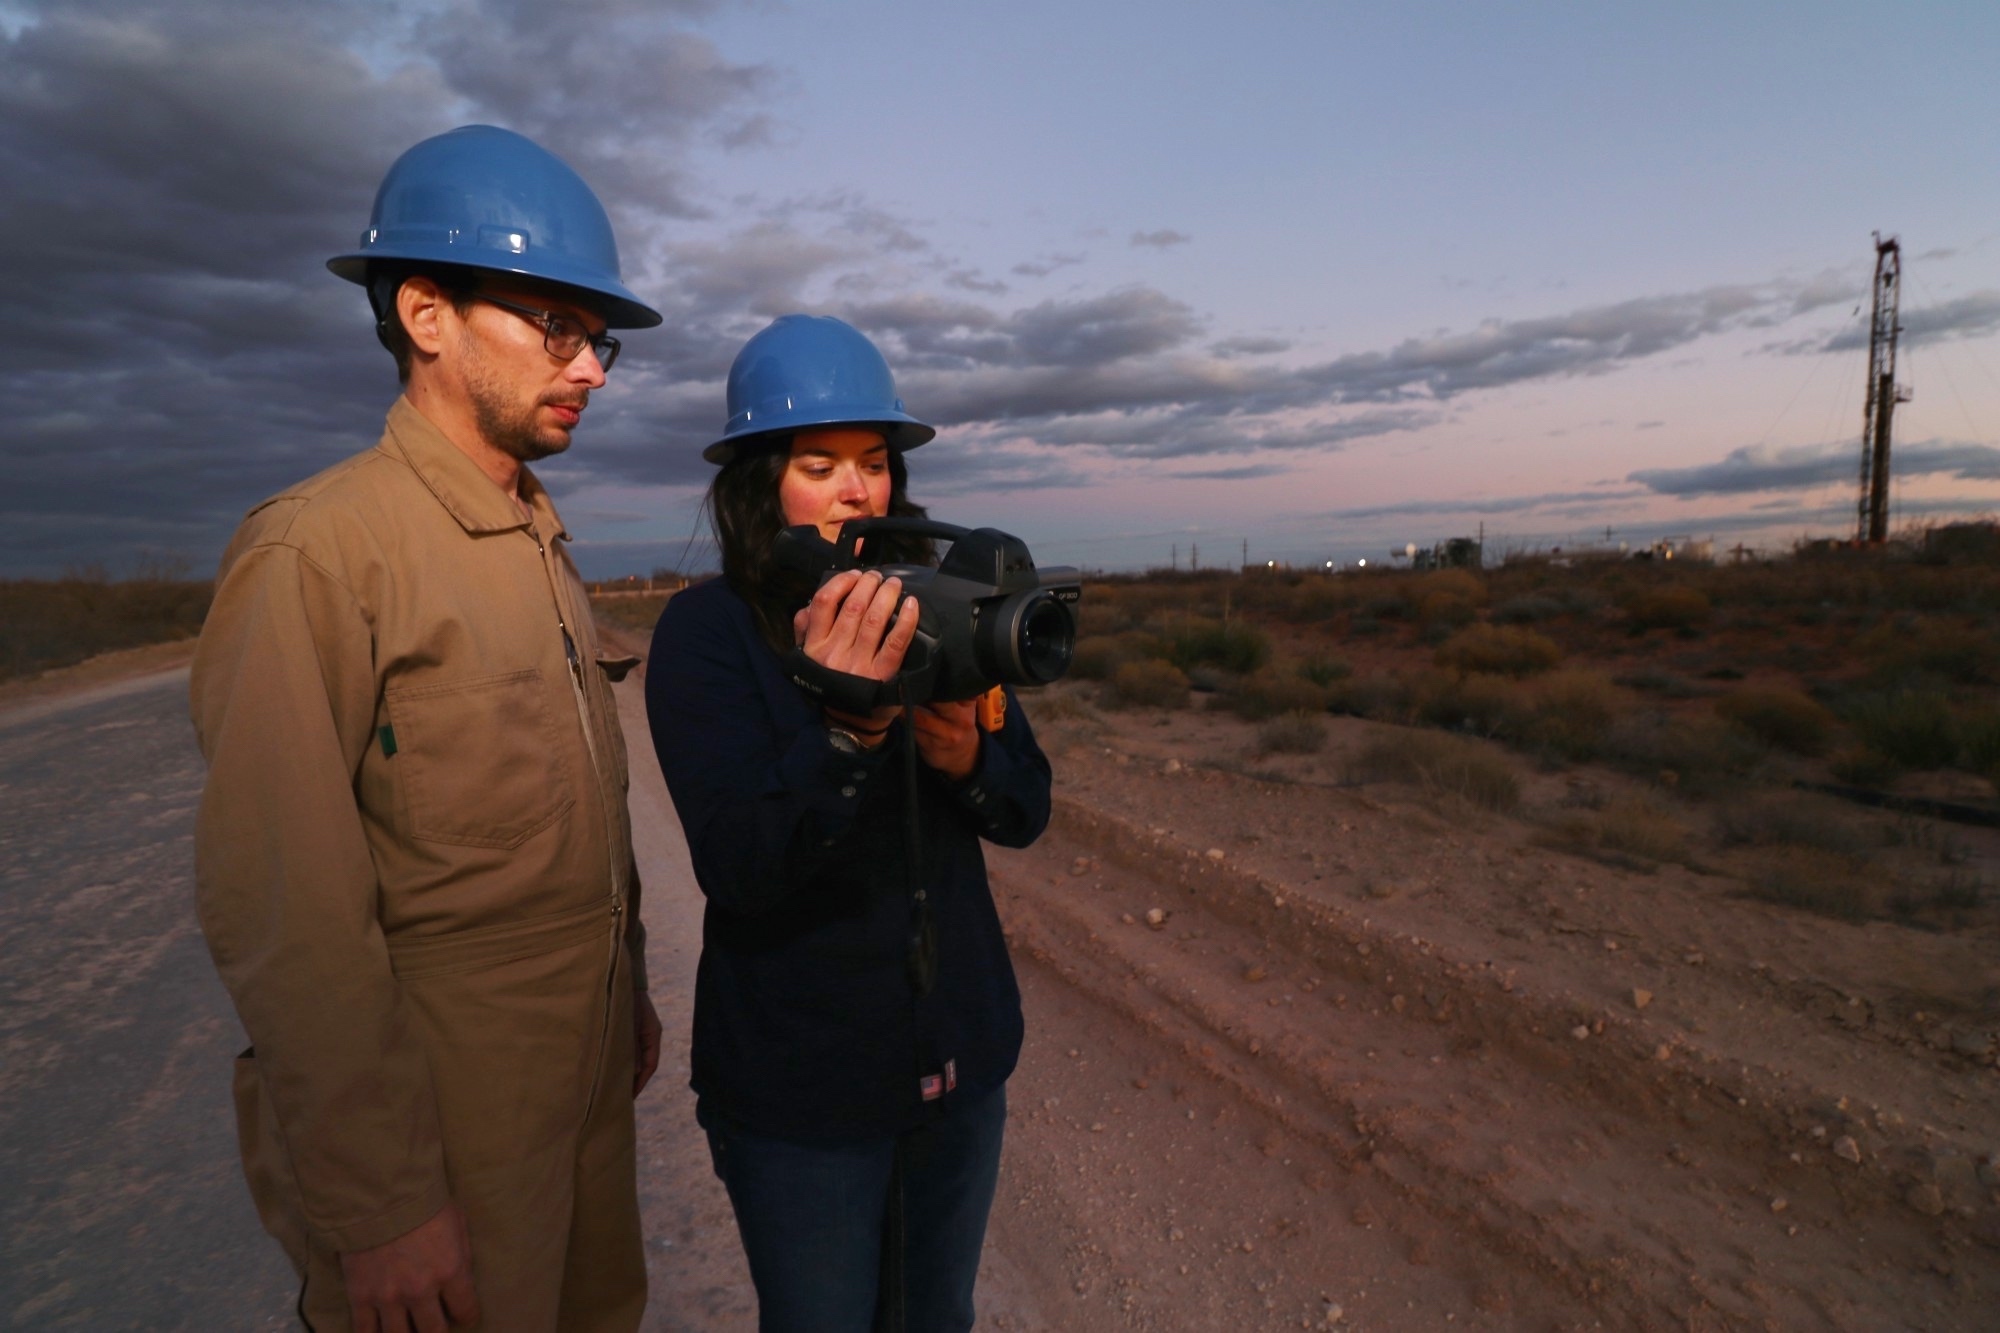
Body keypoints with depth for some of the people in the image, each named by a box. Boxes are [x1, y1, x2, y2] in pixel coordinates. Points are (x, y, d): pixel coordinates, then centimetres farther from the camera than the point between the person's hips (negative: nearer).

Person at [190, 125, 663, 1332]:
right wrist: (378, 1205, -16)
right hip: (442, 1117, -7)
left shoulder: (544, 543, 8)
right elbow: (284, 914, -19)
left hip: (591, 1073, 7)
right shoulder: (316, 553, -16)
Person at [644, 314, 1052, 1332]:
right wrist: (846, 728, -35)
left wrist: (965, 756, -22)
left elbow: (1026, 813, -1)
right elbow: (737, 868, -21)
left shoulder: (927, 611, -2)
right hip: (802, 1088, -4)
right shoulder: (705, 631, -14)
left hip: (962, 1056, 4)